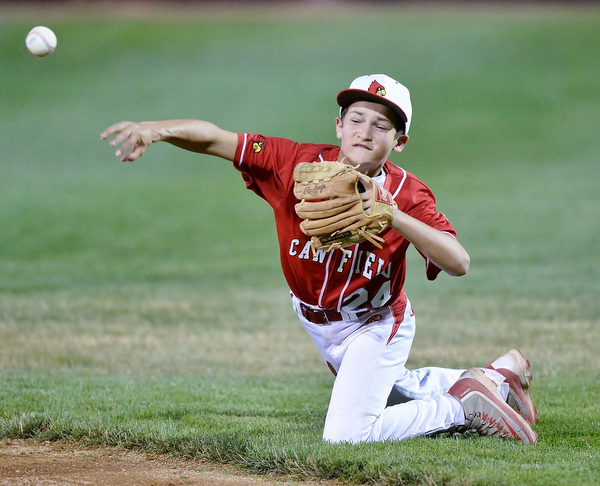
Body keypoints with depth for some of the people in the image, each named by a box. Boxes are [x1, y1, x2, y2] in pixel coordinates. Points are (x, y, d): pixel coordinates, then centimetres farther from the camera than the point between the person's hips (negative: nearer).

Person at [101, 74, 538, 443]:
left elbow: (459, 263, -40)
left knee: (346, 435, -17)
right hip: (317, 322, 5)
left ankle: (464, 408, 1)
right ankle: (497, 375, 48)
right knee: (386, 391, 30)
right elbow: (212, 138, -29)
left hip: (375, 326, -5)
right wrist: (155, 129, -48)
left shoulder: (408, 195, -27)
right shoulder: (297, 164, -23)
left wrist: (393, 215, -51)